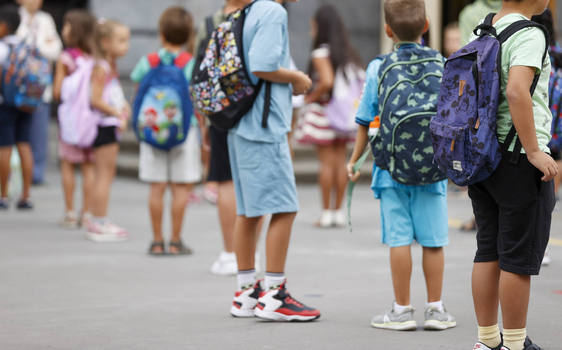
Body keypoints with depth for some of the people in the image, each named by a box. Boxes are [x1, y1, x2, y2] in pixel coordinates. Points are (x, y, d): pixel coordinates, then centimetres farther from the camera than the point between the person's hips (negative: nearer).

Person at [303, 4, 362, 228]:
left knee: (327, 162, -1)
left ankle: (326, 213, 1)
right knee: (340, 161, 9)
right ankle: (338, 212, 12)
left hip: (325, 109, -6)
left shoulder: (321, 53, -12)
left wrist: (310, 98, -10)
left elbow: (327, 81, -24)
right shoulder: (348, 53, 8)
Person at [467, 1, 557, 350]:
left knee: (488, 251, 13)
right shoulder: (528, 34, -15)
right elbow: (517, 91, -28)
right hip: (518, 161, -8)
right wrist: (534, 151, -23)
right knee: (520, 257, -1)